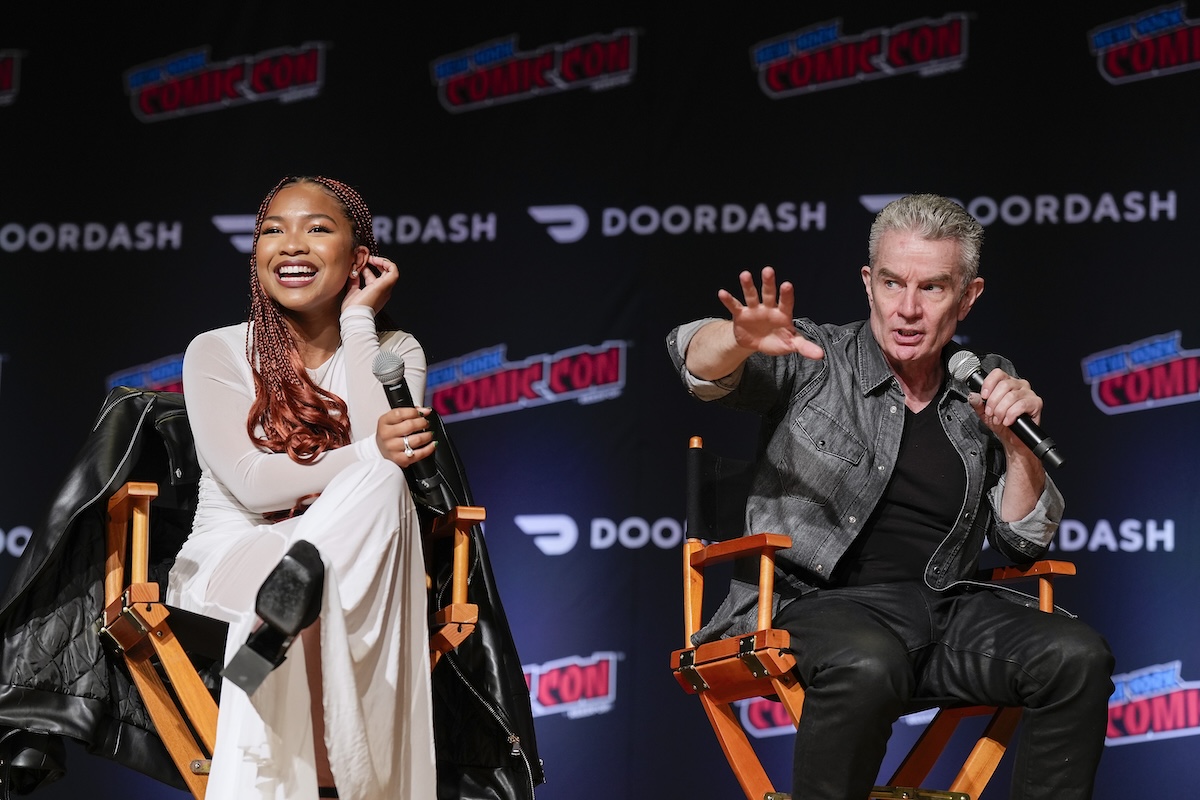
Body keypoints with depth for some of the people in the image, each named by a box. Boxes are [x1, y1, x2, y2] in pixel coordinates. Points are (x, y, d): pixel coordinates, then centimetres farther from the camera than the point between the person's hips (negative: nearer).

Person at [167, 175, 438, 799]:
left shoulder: (394, 353, 8)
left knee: (376, 483, -36)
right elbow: (253, 483, -15)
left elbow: (388, 452, -15)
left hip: (351, 565, 2)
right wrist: (370, 455, -28)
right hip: (233, 555, -2)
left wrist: (357, 321, -8)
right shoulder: (217, 353, 1)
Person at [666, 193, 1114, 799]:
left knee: (1076, 656, -23)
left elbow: (1023, 542, 16)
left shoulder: (979, 396, 16)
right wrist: (744, 340, -35)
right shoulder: (814, 364, 6)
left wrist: (1017, 445, -2)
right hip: (815, 602, -4)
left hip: (945, 607, 4)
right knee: (866, 667, -39)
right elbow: (698, 360, -11)